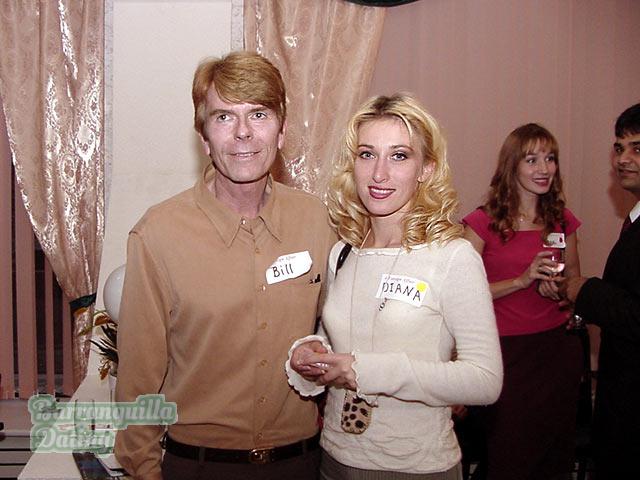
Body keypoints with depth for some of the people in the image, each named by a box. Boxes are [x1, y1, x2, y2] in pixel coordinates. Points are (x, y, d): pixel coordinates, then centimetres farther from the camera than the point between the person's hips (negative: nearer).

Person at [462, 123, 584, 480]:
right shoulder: (484, 222, -9)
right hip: (507, 351, -4)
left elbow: (574, 280, 17)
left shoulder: (562, 220, 5)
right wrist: (522, 280, -19)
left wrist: (558, 288, -5)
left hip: (559, 347, 4)